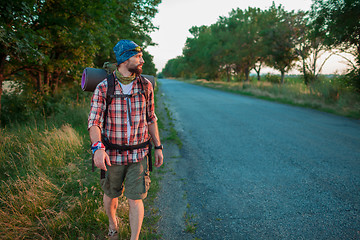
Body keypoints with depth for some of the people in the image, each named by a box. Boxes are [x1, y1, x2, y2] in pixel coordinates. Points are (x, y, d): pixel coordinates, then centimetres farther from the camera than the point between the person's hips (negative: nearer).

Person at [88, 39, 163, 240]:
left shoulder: (146, 86, -2)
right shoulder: (103, 88, -10)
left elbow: (151, 119, 6)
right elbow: (94, 122, -15)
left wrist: (158, 147, 5)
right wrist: (98, 147, -33)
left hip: (138, 154, 1)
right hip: (112, 154, 0)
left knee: (135, 198, 0)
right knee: (111, 195, 19)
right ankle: (113, 223, 50)